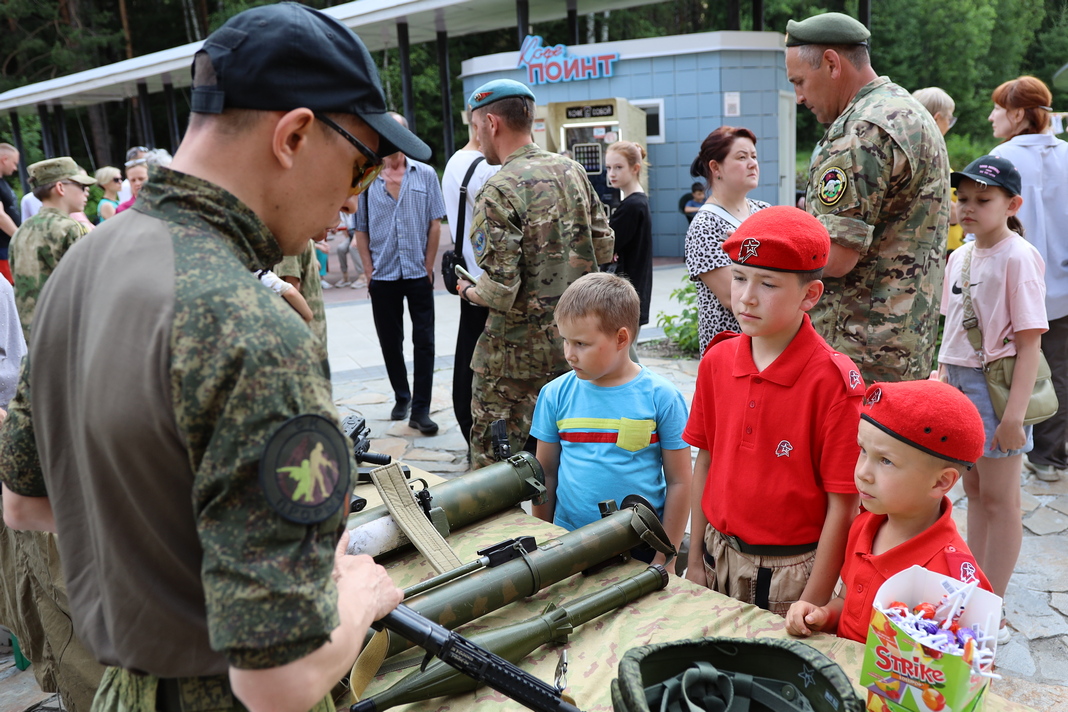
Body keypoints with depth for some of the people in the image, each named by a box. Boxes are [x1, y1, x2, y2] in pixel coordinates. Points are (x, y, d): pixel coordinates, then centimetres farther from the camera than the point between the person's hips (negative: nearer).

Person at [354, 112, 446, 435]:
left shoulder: (425, 174, 3)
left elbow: (435, 224, 3)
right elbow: (361, 229, 5)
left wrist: (428, 266, -2)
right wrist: (369, 269, -1)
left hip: (418, 273, -1)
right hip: (382, 276, 1)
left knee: (424, 342, -3)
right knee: (390, 342, 11)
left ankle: (420, 409, 2)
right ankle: (401, 397, 28)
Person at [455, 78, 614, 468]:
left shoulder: (499, 191, -18)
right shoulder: (572, 170, 4)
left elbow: (499, 291, -22)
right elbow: (604, 247, 10)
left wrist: (469, 291, -1)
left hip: (520, 349, -7)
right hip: (576, 339, 7)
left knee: (493, 459, 5)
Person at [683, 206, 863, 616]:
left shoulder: (832, 380, -18)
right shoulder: (717, 360, -2)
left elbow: (842, 505, -15)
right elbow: (705, 462, 5)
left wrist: (812, 607, -14)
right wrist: (695, 559, 6)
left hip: (792, 569, -4)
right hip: (720, 556, 5)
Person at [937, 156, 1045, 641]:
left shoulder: (1018, 258, -14)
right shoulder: (961, 256, 8)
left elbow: (1030, 341, -17)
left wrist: (1014, 413, -20)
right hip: (958, 380, 7)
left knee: (999, 497, 3)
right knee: (974, 489, 16)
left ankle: (993, 605, 15)